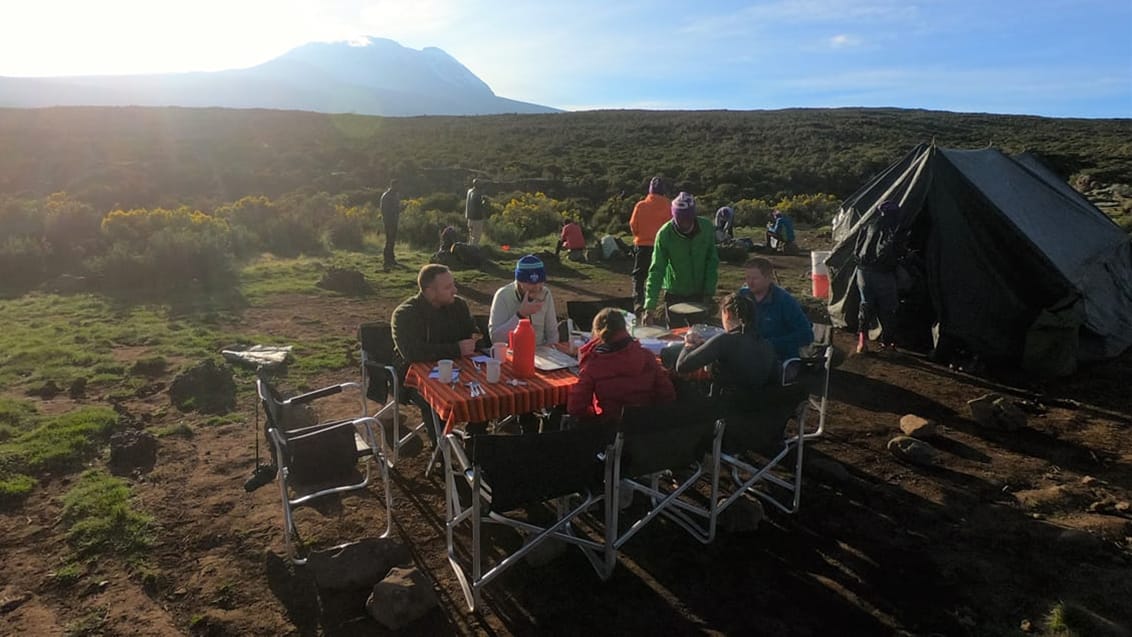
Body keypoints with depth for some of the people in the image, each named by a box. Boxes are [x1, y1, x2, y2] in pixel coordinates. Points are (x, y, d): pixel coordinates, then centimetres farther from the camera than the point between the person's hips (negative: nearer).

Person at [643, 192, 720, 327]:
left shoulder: (707, 228, -13)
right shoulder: (664, 234, -19)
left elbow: (712, 261, -3)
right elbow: (657, 270, -21)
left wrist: (709, 292, -7)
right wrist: (650, 306, -29)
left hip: (700, 293, 2)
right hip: (674, 294, -1)